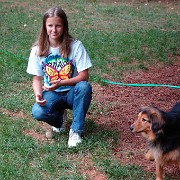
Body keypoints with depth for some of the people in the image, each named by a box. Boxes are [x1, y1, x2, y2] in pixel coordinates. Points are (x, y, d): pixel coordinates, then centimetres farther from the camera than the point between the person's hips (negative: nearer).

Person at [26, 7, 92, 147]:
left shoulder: (75, 46, -13)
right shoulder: (38, 50, -6)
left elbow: (84, 76, -15)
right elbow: (37, 78, 0)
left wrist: (60, 83, -30)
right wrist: (38, 95, -22)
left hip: (71, 93, -1)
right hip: (51, 94, 1)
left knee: (84, 86, -36)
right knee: (38, 112, -31)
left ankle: (76, 131, -18)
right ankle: (59, 116, 8)